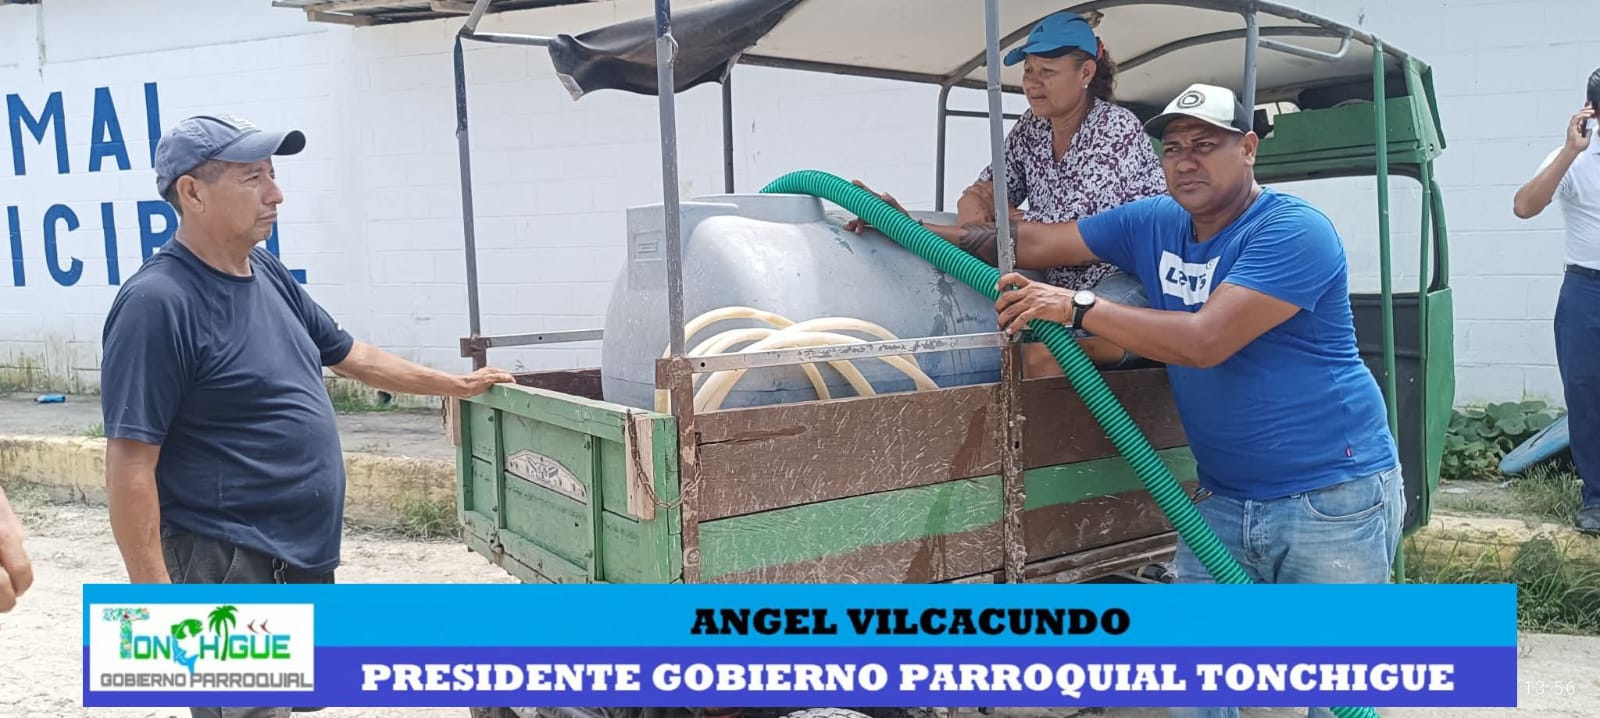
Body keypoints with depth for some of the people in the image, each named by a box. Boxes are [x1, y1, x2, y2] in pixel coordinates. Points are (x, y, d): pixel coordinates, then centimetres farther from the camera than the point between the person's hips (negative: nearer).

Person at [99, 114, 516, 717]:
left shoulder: (268, 274, 7)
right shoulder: (157, 303, -19)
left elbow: (350, 355, 20)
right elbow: (130, 468, -20)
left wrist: (456, 385, 24)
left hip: (307, 556, 9)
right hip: (227, 570, -9)